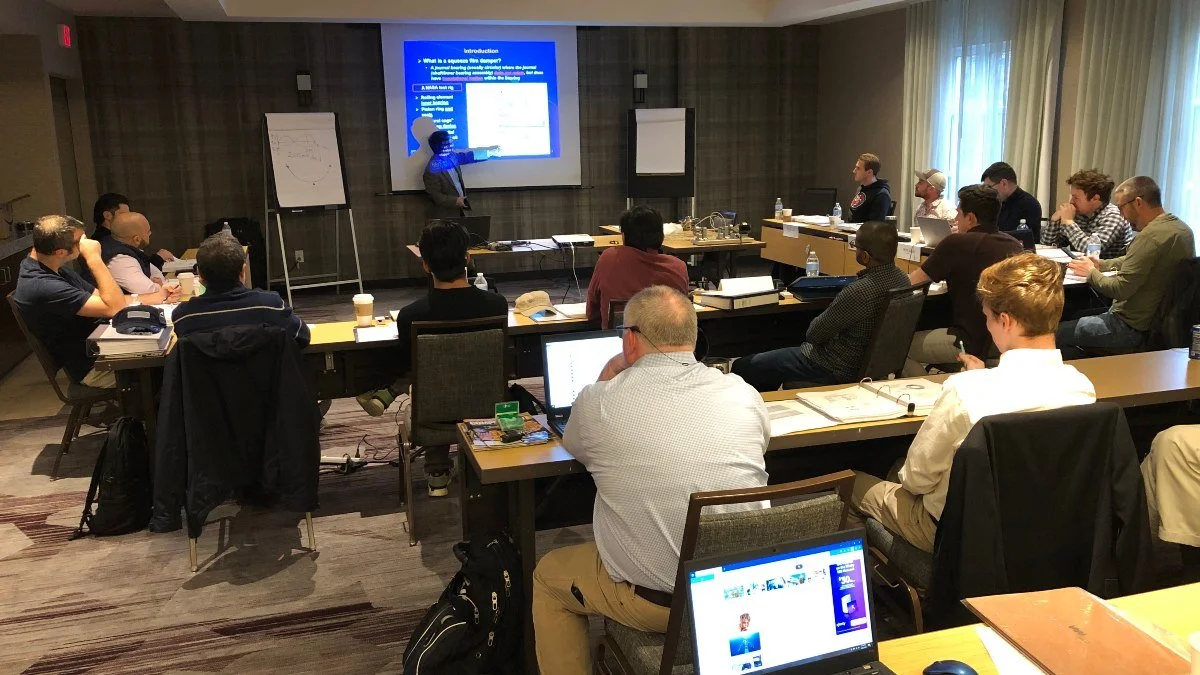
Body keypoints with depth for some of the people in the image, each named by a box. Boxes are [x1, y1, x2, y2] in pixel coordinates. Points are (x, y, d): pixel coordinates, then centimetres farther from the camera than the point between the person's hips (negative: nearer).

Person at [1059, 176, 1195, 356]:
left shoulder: (1150, 236, -26)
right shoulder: (1181, 228, 6)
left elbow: (1121, 289, -25)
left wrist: (1091, 272, -7)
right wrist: (1100, 264, 11)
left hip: (1133, 328, -11)